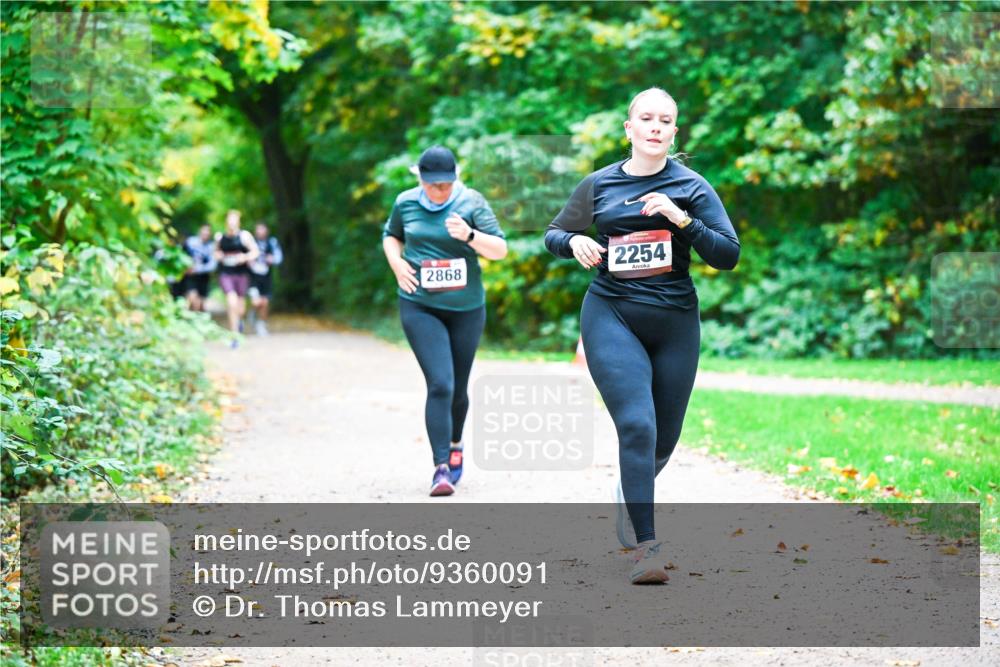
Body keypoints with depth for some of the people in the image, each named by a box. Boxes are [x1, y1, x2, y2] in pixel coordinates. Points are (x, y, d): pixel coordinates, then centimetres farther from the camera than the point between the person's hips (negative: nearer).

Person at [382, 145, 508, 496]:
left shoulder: (472, 203, -5)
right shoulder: (405, 203, 1)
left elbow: (500, 249, -8)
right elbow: (391, 235, 20)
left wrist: (470, 236, -27)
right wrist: (396, 261, -1)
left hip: (467, 308, 1)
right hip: (420, 307, -1)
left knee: (459, 388, 13)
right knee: (440, 384, -16)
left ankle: (455, 444, 42)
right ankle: (441, 468, -15)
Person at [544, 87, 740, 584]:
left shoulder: (691, 187, 2)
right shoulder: (599, 185, 5)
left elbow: (728, 255, -3)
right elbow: (553, 234, 16)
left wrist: (681, 220, -16)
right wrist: (574, 242, -7)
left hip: (675, 323, 2)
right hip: (612, 318, -2)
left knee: (664, 438, 12)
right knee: (636, 425, -19)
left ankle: (631, 490, 46)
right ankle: (646, 545, -19)